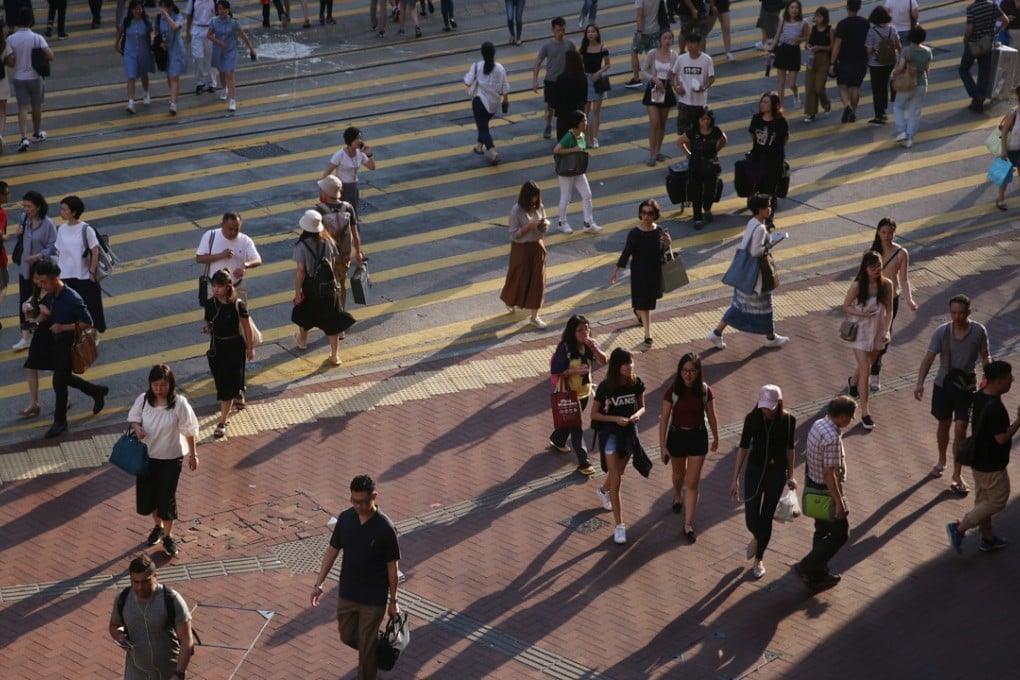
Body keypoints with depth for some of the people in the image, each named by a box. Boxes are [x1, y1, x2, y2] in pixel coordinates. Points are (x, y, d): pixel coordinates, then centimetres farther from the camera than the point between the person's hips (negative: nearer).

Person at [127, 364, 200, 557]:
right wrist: (137, 429, -18)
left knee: (167, 497, 4)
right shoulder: (143, 400, -12)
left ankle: (168, 536, 25)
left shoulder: (179, 404, -20)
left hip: (171, 457, -3)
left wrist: (193, 455, -4)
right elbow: (133, 419, 4)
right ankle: (157, 526, 42)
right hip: (147, 455, 3)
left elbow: (189, 431, -10)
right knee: (146, 494, 13)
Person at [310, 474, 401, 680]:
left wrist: (393, 601, -6)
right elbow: (332, 550, 3)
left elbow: (392, 566, -12)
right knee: (348, 637, 20)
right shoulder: (345, 518, -8)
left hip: (374, 598, -5)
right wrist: (318, 584, 0)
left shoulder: (385, 528, -21)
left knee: (366, 645, 7)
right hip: (346, 593, 5)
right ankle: (374, 651, 49)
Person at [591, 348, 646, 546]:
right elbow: (594, 414, -10)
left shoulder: (636, 383, -9)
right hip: (610, 432, -4)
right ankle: (619, 526, -8)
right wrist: (616, 419, -23)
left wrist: (637, 414, -18)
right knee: (616, 479, -10)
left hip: (629, 431, 4)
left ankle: (603, 491, 59)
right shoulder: (605, 387, -19)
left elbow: (642, 406, 5)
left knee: (618, 473, 25)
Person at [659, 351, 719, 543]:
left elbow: (711, 416, 1)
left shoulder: (705, 391, -12)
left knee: (692, 482, -2)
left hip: (698, 437, 0)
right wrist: (662, 445, -9)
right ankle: (677, 497, 58)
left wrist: (716, 438, 12)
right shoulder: (672, 392, -16)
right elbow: (664, 419, -9)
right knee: (679, 474, 25)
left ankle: (688, 524, 3)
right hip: (677, 436, 0)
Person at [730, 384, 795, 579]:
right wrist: (735, 479, -6)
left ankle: (759, 559, 27)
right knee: (752, 520, -4)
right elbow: (743, 448, -6)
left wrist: (790, 476, 11)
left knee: (766, 518, 8)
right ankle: (756, 538, 34)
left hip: (777, 473, 0)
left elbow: (789, 448, 3)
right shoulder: (752, 419, -13)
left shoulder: (788, 421, -11)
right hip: (755, 470, 0)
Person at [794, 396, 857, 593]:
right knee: (840, 533, 7)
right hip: (827, 491, -9)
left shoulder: (818, 425, -1)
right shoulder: (832, 438, -29)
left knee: (822, 531, 21)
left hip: (814, 486, 9)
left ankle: (818, 576, 31)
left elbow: (809, 456, 11)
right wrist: (839, 501, -21)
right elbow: (829, 473, -28)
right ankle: (806, 567, 5)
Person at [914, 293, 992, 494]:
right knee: (944, 425, 18)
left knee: (960, 429, -6)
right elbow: (929, 358, -15)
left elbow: (985, 357, 0)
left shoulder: (979, 331, -14)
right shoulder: (942, 332, -15)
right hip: (943, 385, 1)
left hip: (966, 387, -1)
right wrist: (920, 383, -26)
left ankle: (957, 476, 3)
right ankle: (942, 461, 43)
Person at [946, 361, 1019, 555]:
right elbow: (1002, 438, -26)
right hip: (991, 465, -9)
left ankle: (988, 538, 35)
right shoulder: (996, 407, -30)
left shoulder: (980, 396, -2)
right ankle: (959, 528, 6)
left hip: (978, 458, 9)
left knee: (983, 499, 21)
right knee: (997, 501, 7)